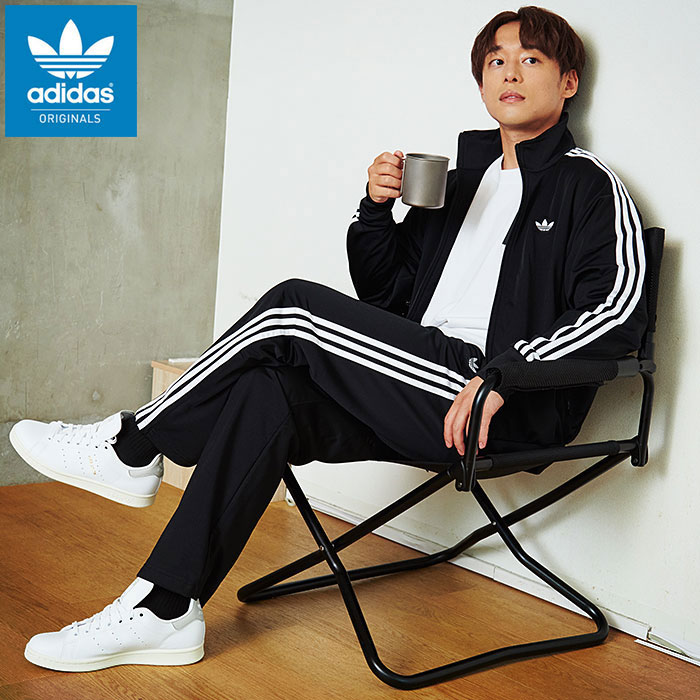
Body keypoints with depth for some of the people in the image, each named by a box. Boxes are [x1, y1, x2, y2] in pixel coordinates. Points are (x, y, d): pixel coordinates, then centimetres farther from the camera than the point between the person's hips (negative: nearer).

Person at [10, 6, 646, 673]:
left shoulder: (588, 185, 2)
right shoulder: (460, 172, 22)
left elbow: (617, 306, -14)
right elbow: (382, 291, 22)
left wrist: (501, 377, -23)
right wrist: (377, 206, 3)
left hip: (509, 411, -6)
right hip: (420, 398, 6)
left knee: (292, 309, -17)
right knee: (266, 394, -18)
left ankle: (131, 445, 0)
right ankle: (164, 610, -14)